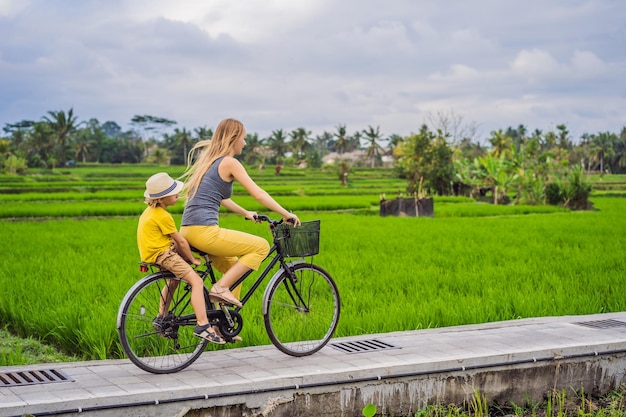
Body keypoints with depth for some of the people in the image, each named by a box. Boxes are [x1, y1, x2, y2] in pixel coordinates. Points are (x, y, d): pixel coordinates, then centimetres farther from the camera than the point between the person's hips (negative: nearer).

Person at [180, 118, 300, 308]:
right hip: (204, 231, -9)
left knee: (234, 267, 24)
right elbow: (258, 194, -8)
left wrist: (245, 213, 37)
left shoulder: (209, 160, 20)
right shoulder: (229, 162, -6)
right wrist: (286, 214, 0)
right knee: (262, 246, -1)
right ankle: (221, 287, -7)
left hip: (188, 231, 9)